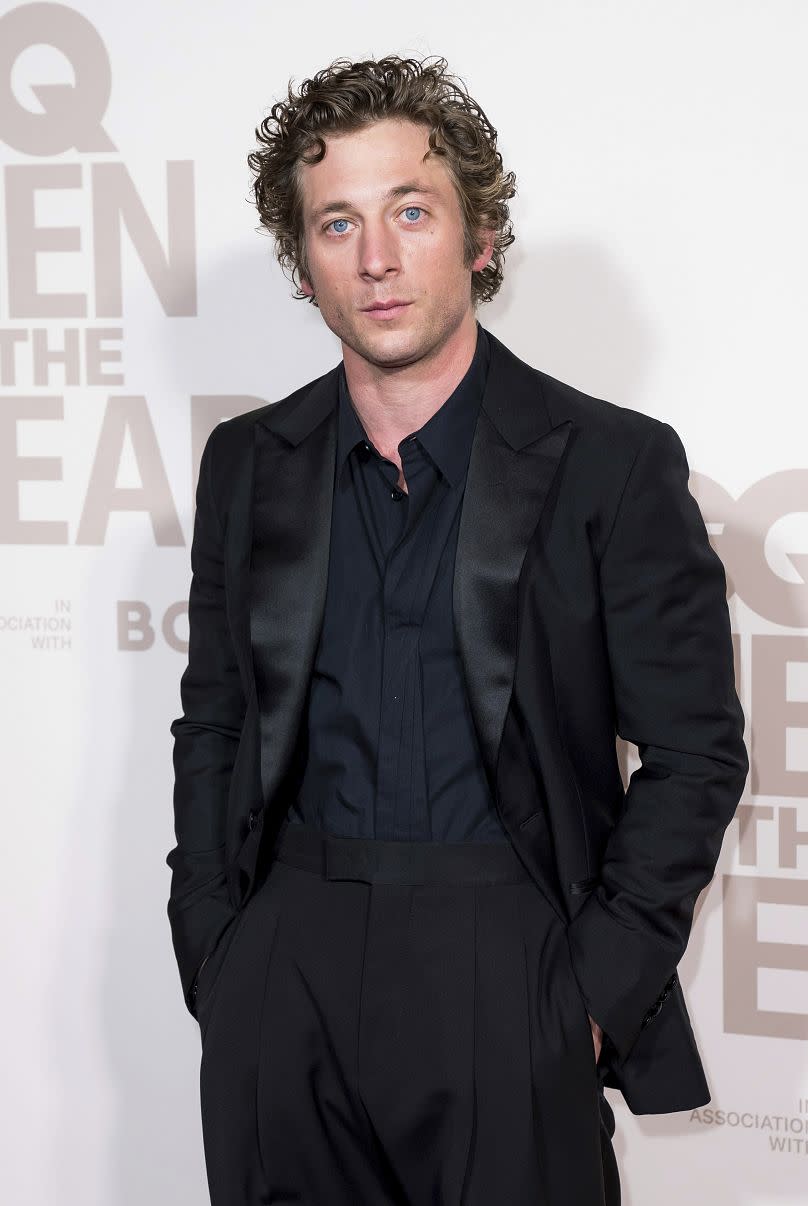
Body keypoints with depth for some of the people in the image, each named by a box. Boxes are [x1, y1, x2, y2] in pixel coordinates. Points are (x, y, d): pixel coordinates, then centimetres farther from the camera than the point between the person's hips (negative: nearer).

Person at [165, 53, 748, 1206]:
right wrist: (212, 962, 3)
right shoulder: (247, 464, 8)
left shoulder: (615, 462, -3)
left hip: (506, 966, -3)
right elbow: (212, 731, 12)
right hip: (284, 969, 3)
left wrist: (597, 991, -9)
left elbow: (695, 747, -3)